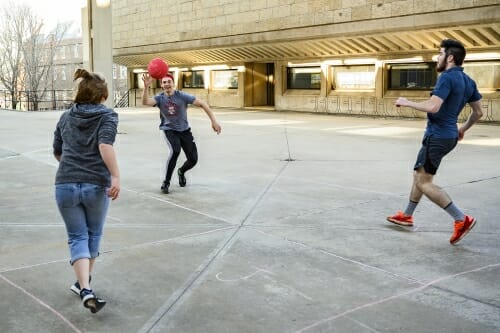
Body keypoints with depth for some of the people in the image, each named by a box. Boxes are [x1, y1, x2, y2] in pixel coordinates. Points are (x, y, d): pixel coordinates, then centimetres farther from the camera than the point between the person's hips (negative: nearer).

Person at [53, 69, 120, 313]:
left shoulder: (66, 117, 14)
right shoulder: (107, 116, 1)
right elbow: (105, 145, -18)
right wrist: (115, 176, -22)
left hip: (65, 185, 2)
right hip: (96, 185, -2)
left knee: (77, 237, 7)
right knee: (93, 234, 19)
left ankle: (85, 289, -10)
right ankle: (83, 283, 30)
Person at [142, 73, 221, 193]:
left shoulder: (182, 96, -14)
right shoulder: (160, 98, -10)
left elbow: (202, 104, -13)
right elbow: (145, 102, -29)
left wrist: (214, 121, -18)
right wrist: (146, 87, -46)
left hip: (184, 130, 2)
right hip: (169, 130, -1)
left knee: (193, 159, -2)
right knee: (175, 151, -31)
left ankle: (181, 172, 36)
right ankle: (166, 183, -14)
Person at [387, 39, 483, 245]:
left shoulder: (447, 77, -18)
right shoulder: (468, 81, 10)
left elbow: (433, 106, -29)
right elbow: (478, 112, 14)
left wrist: (407, 103, -14)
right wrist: (464, 128, 30)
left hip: (437, 137, -10)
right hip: (449, 135, 10)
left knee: (424, 182, -5)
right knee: (419, 174, 20)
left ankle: (461, 220, -9)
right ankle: (407, 216, 32)